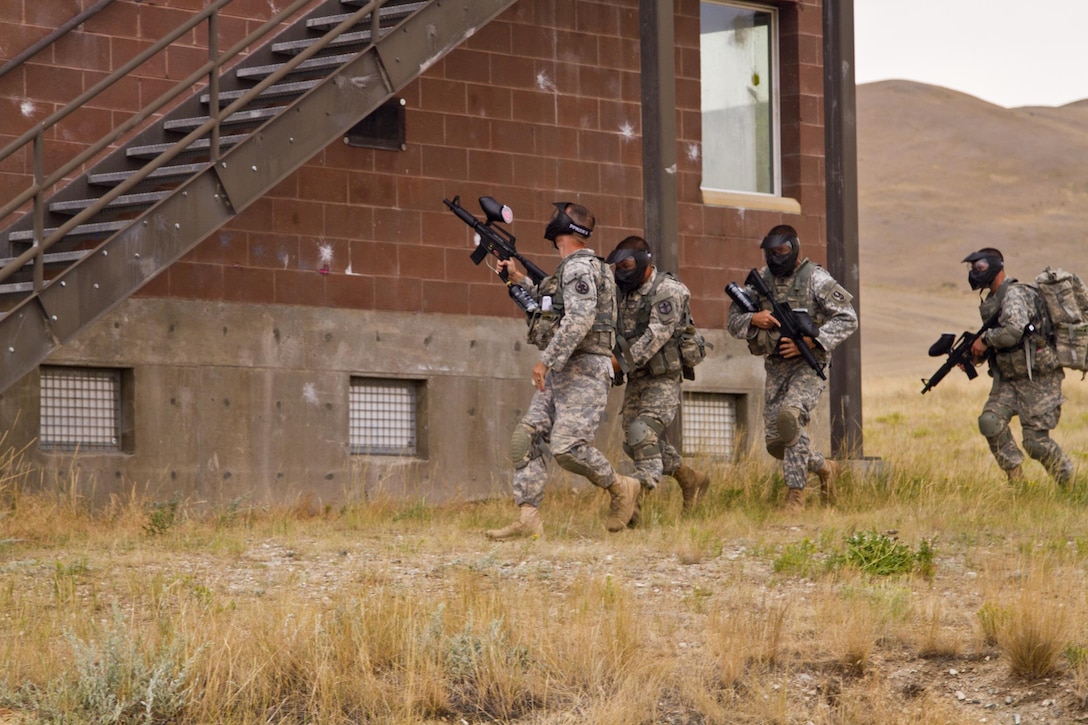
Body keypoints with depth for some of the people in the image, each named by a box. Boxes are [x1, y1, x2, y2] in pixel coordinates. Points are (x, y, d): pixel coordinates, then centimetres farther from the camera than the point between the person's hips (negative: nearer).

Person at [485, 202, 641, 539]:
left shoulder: (579, 267, -13)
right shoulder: (572, 268, 19)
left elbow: (579, 319, -25)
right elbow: (551, 306, 36)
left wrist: (546, 360, -25)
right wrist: (518, 280, 32)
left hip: (584, 372, -10)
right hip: (560, 373, 10)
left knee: (567, 447, -17)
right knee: (525, 439, 0)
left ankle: (621, 488, 5)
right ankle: (527, 520, -4)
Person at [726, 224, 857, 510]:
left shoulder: (815, 279, -7)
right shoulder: (761, 280, 8)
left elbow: (848, 319, -11)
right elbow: (733, 322, 10)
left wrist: (808, 341, -20)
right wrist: (754, 319, -13)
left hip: (807, 366, -6)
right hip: (775, 368, 6)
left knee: (790, 416, -30)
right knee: (775, 441, 4)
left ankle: (796, 493, -23)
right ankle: (824, 468, 30)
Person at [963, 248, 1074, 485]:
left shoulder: (1013, 294, -14)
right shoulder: (992, 301, 15)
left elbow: (1013, 330, -31)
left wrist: (985, 339, -15)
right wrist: (975, 355, 8)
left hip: (1038, 379, -8)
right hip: (1011, 379, 8)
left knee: (1035, 442, -9)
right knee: (990, 421, -13)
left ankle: (1068, 482, 13)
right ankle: (1016, 481, -6)